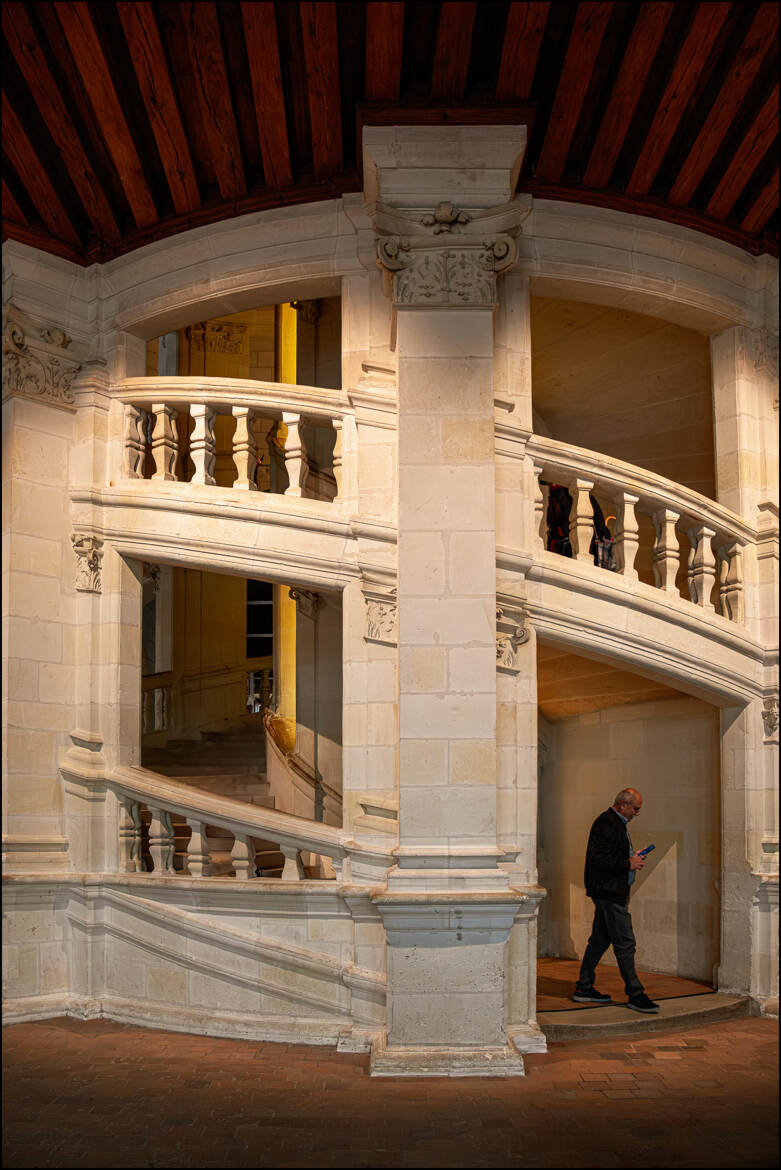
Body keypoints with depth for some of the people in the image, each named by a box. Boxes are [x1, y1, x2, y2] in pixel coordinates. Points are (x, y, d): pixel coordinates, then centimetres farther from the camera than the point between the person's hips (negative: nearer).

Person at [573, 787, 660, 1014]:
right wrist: (628, 864, -19)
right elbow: (597, 859, -23)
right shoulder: (606, 823, -16)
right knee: (625, 942, -8)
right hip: (609, 892, -11)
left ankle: (584, 988, 20)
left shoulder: (618, 823, 17)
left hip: (611, 891, 11)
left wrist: (632, 860, 11)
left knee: (600, 940, 14)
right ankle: (635, 994, -4)